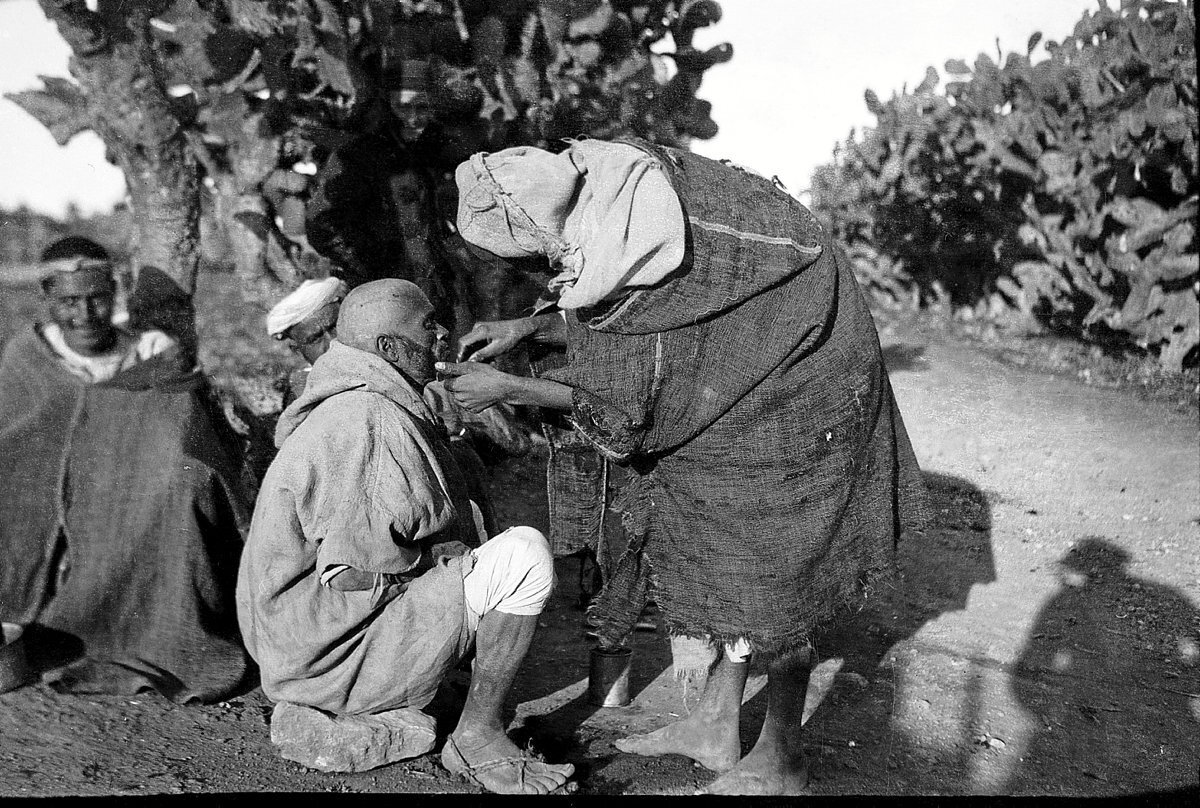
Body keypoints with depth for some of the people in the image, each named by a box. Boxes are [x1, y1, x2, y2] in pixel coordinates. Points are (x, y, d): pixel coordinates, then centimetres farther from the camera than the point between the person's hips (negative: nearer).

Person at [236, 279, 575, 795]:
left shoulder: (340, 405, 9)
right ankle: (477, 738, -4)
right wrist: (435, 556, -9)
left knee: (467, 517, 23)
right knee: (526, 555, -16)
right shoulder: (371, 422, -23)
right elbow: (359, 564, -26)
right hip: (337, 651, -10)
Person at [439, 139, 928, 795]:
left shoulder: (628, 263, -31)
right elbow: (601, 314, 11)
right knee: (721, 541, 13)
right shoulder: (603, 181, -6)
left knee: (768, 568, 0)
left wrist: (506, 389, -11)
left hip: (793, 379, -9)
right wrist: (525, 327, 2)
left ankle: (782, 757, 18)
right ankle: (716, 727, 26)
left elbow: (624, 409, -18)